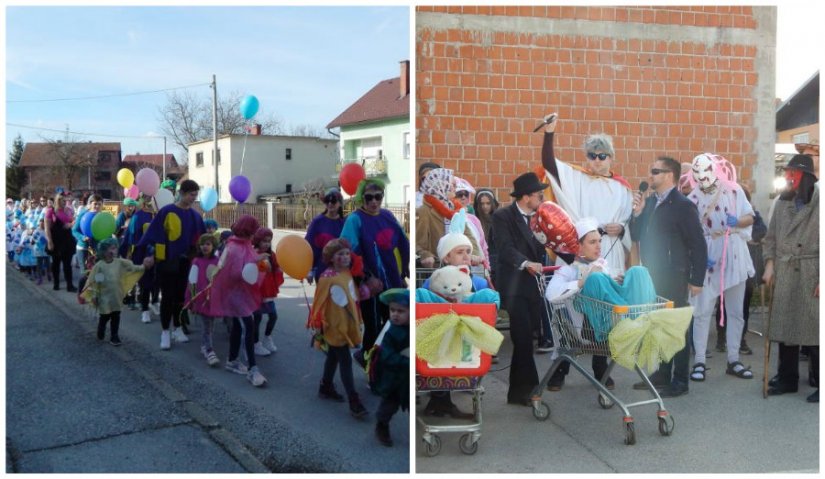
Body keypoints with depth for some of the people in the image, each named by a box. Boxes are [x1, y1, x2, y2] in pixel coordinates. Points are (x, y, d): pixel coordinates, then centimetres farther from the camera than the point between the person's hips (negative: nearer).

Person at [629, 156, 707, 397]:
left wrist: (696, 280, -13)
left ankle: (680, 380, 11)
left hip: (673, 278, -7)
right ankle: (662, 373, 27)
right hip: (652, 277, 7)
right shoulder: (649, 201, 9)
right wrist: (637, 213, -6)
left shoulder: (683, 206, -13)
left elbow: (698, 245, -12)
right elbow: (637, 235, 12)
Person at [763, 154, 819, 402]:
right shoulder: (782, 202, 10)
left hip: (811, 276, -5)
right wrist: (769, 265, 4)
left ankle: (820, 383, 12)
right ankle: (787, 378, 22)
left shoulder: (819, 202, -7)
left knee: (814, 329, 0)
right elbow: (771, 237, 15)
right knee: (785, 327, 10)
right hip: (784, 274, 5)